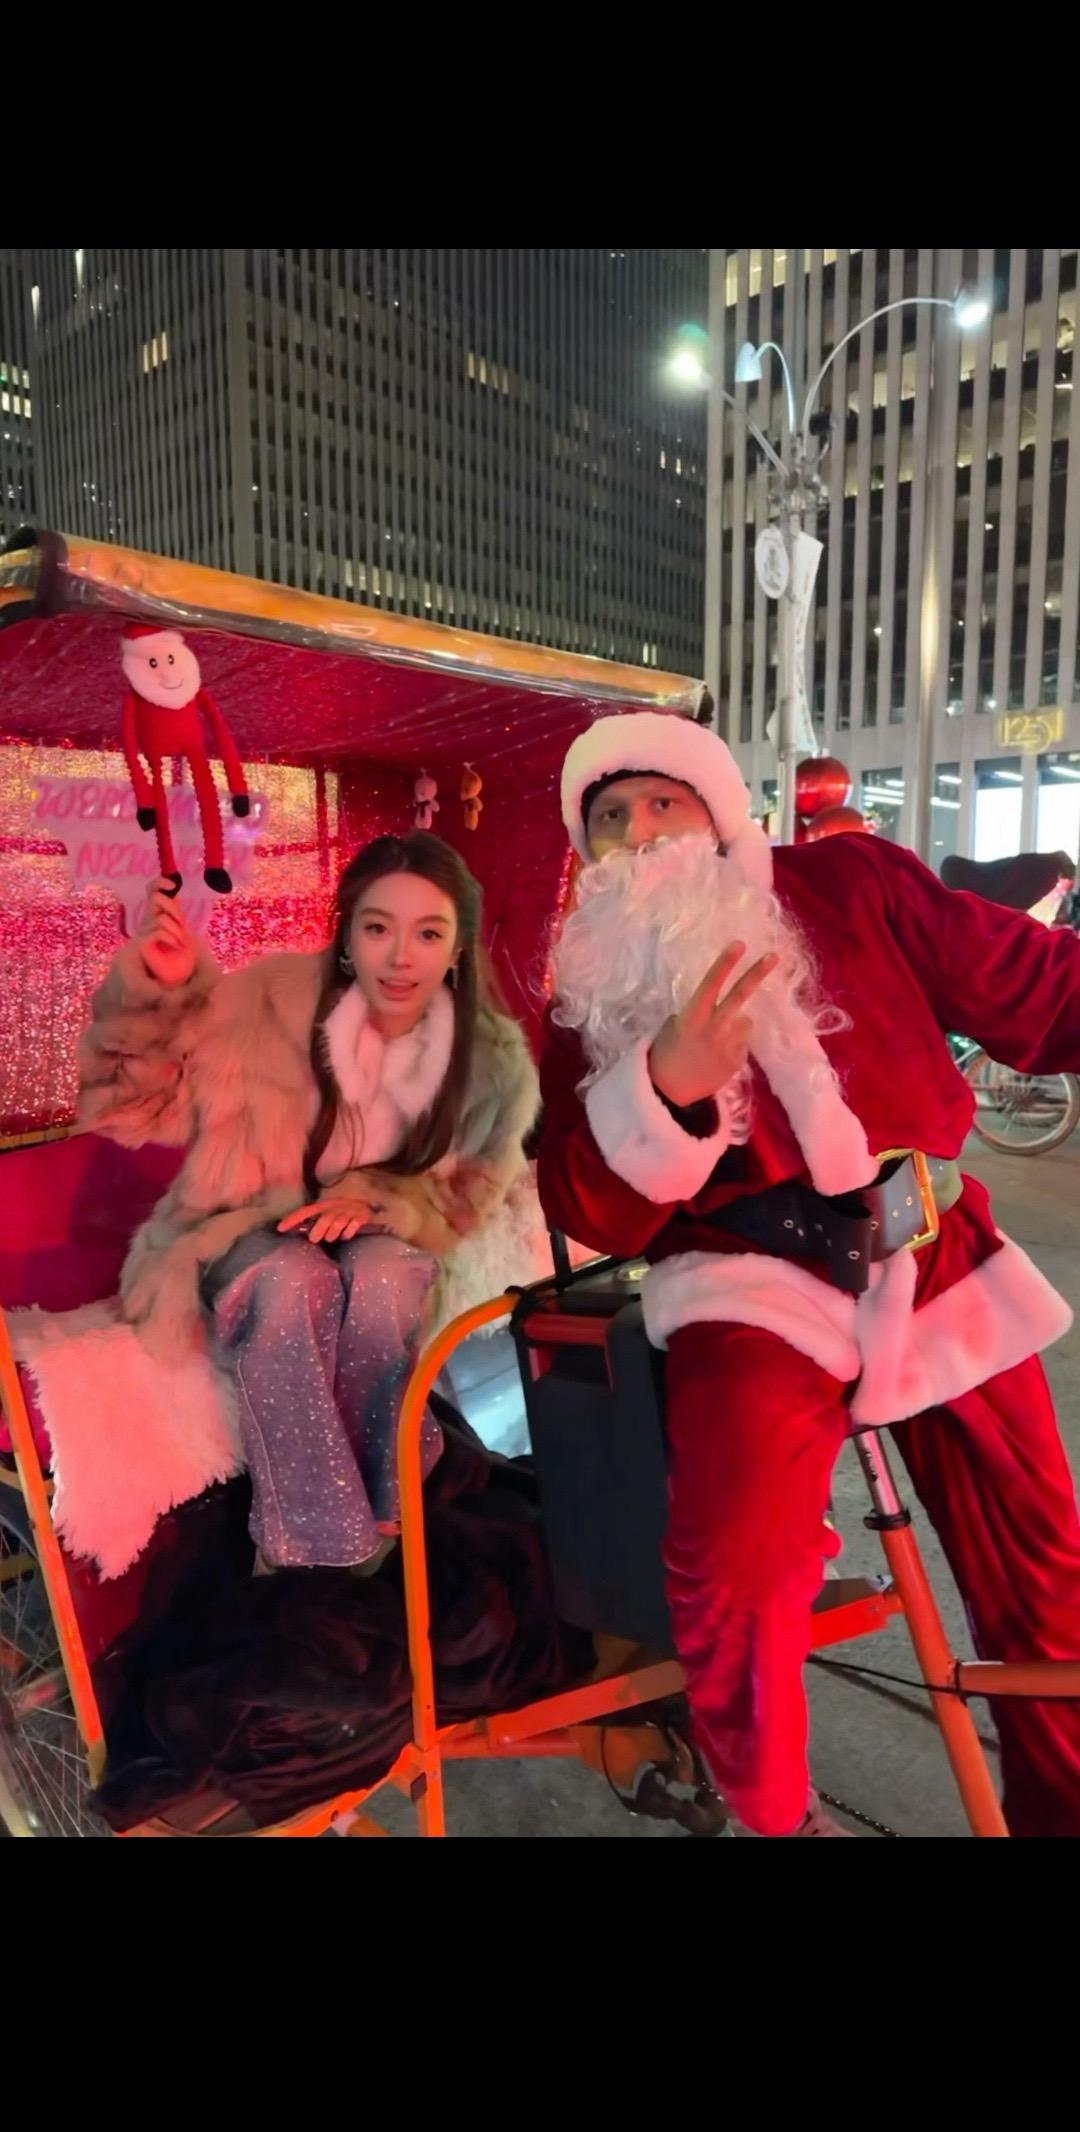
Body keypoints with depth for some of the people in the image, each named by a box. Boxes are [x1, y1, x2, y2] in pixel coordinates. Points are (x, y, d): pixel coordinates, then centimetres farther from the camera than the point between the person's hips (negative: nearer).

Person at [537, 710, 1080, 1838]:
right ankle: (774, 1816, 9)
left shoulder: (848, 884, 3)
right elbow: (587, 1213, -8)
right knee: (734, 1565, -23)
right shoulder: (590, 1002, 3)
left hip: (939, 1255, 3)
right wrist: (667, 1087, -25)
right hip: (755, 1281, -2)